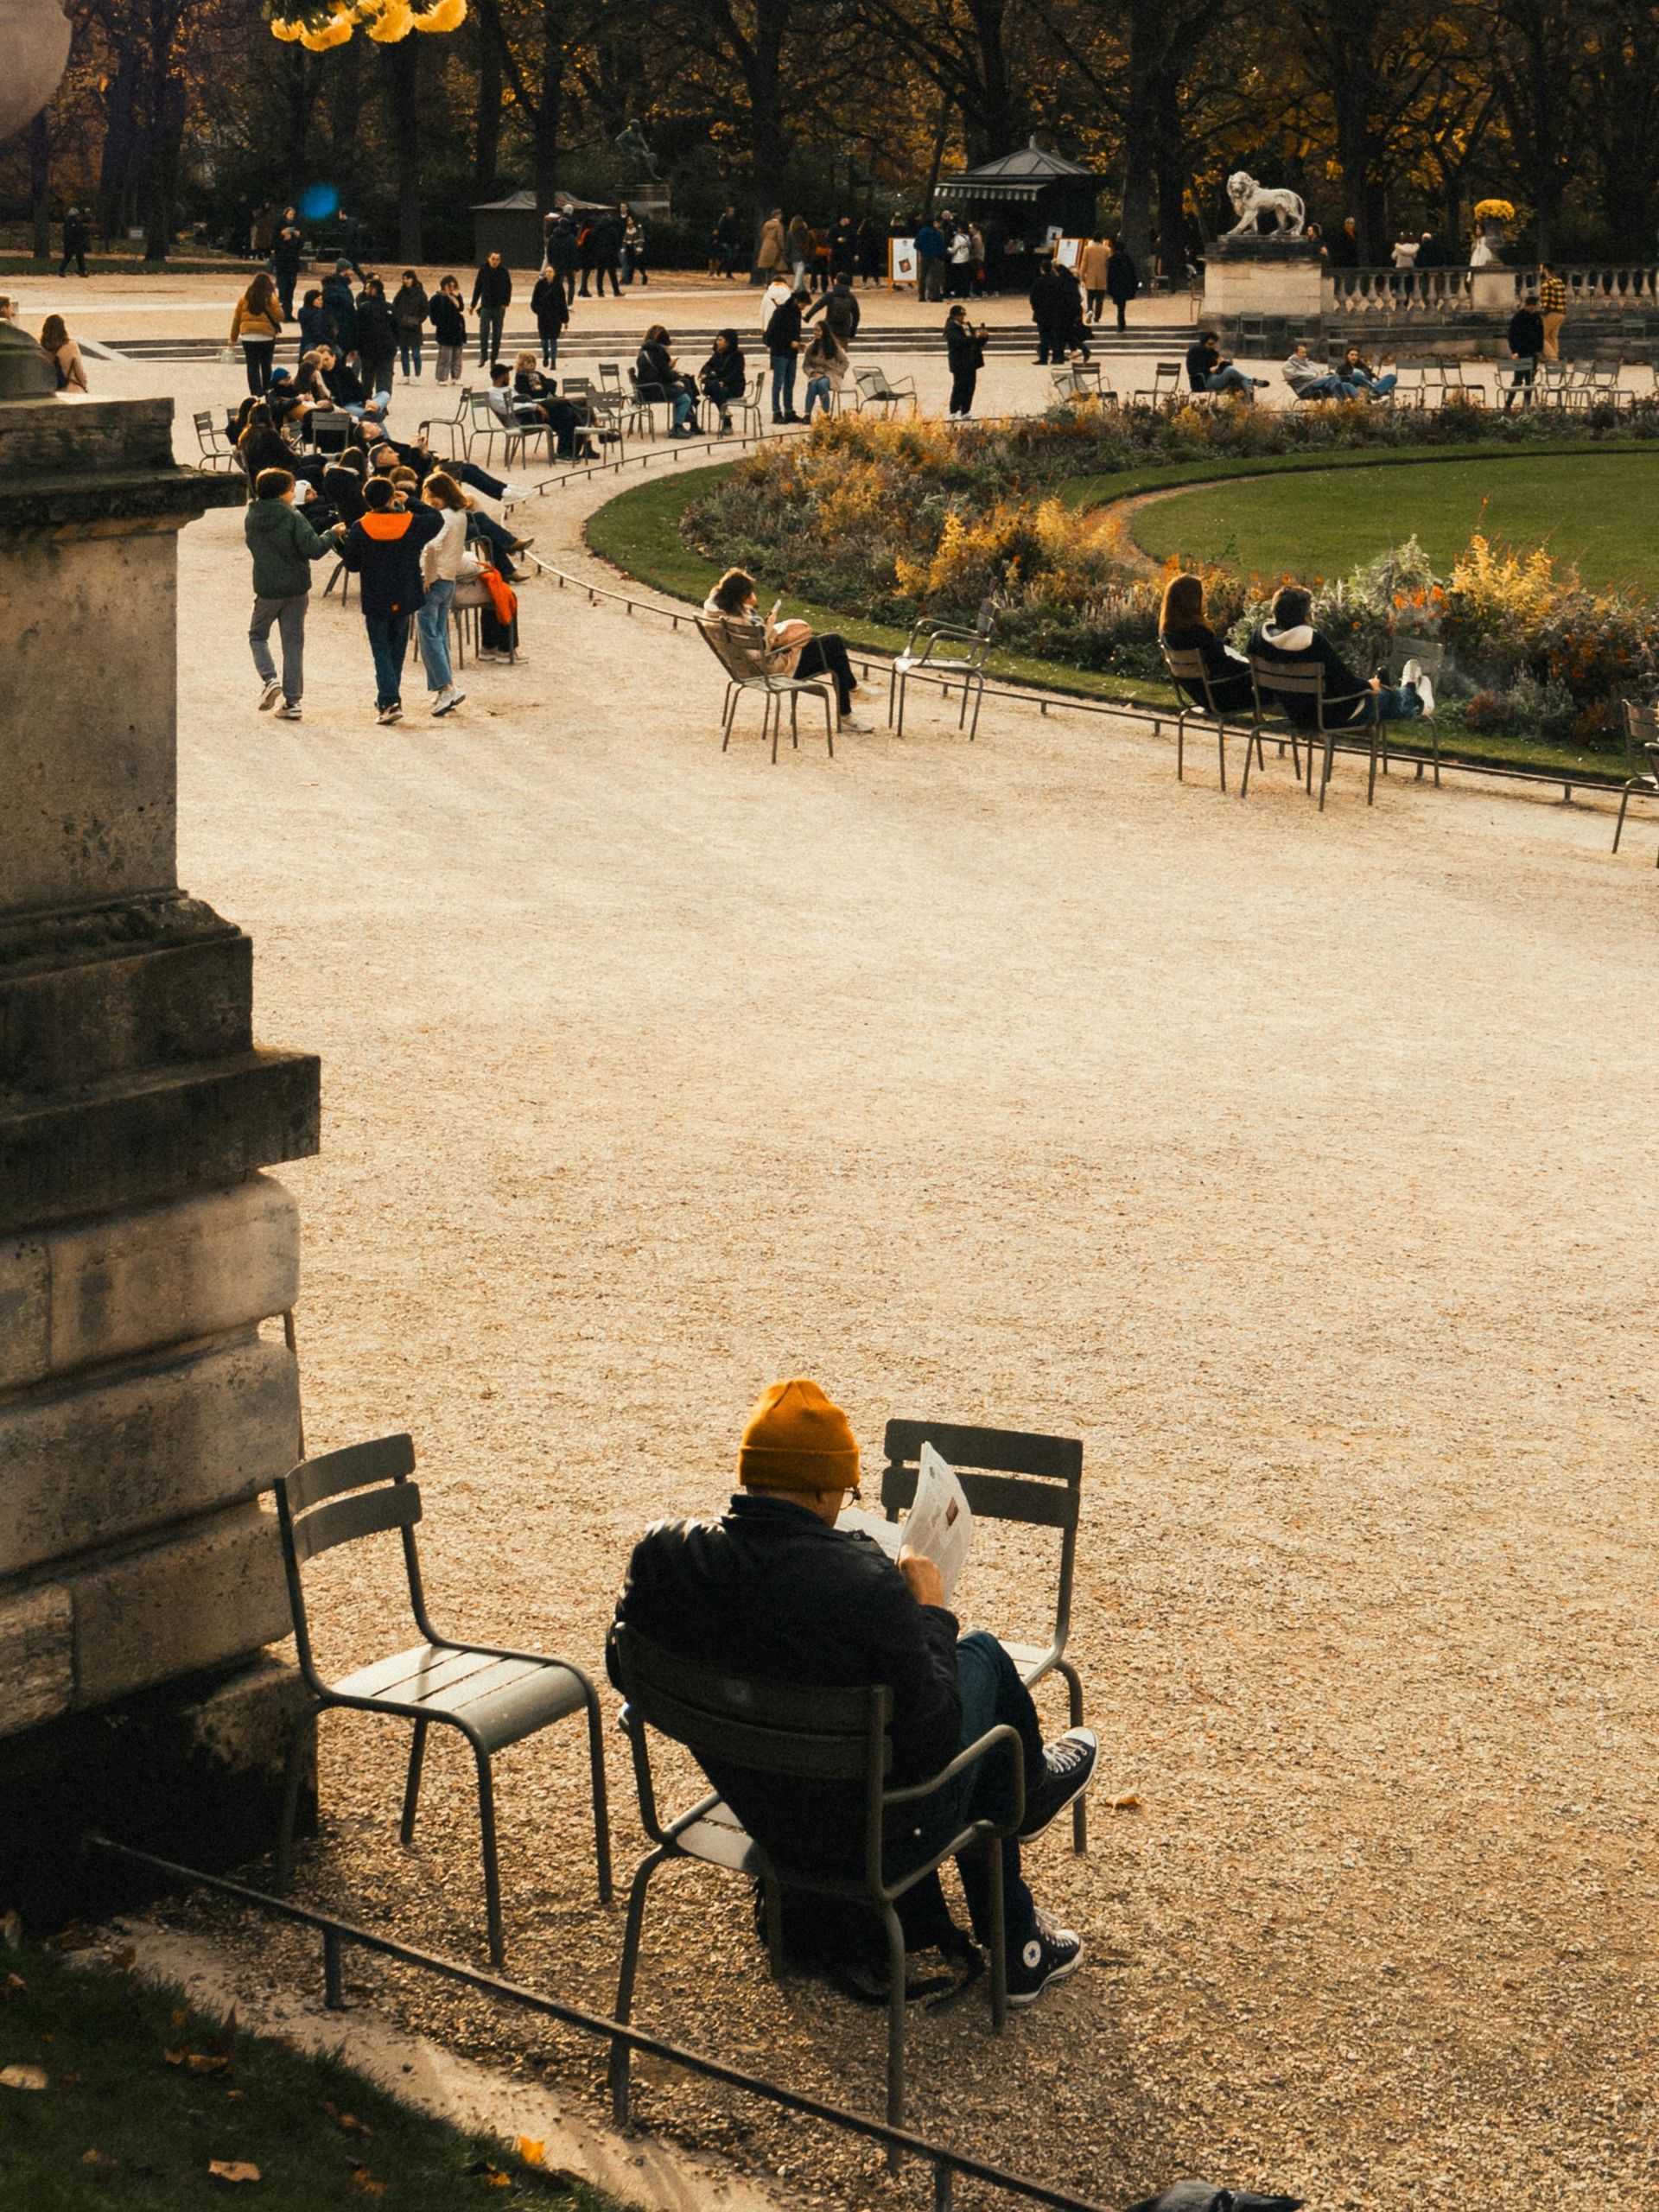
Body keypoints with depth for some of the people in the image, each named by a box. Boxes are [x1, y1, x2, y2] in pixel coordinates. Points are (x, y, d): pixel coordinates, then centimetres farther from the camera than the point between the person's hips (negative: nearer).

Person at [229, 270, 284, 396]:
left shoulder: (244, 298, 2)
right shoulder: (271, 299, -7)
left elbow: (236, 318, 5)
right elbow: (279, 317, -6)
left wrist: (233, 338, 12)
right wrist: (277, 304, 7)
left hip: (248, 337, 1)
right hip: (267, 337, -1)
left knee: (252, 367, 1)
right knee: (266, 366, 16)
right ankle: (267, 392, 21)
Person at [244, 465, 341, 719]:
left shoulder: (252, 517, -1)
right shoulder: (293, 517, -14)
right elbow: (313, 550, -20)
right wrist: (333, 535, -2)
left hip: (267, 589, 2)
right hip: (297, 588, -2)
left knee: (257, 635, 22)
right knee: (293, 643, 8)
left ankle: (269, 679, -3)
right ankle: (292, 701, 6)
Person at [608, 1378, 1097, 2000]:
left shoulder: (661, 1553, -17)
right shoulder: (863, 1581, -32)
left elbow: (624, 1672, 2)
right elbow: (935, 1738, -23)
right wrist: (931, 1613, -9)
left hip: (752, 1810, 6)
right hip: (872, 1837, -5)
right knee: (981, 1657, 20)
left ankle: (1016, 1952, 48)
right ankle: (1031, 1790, 53)